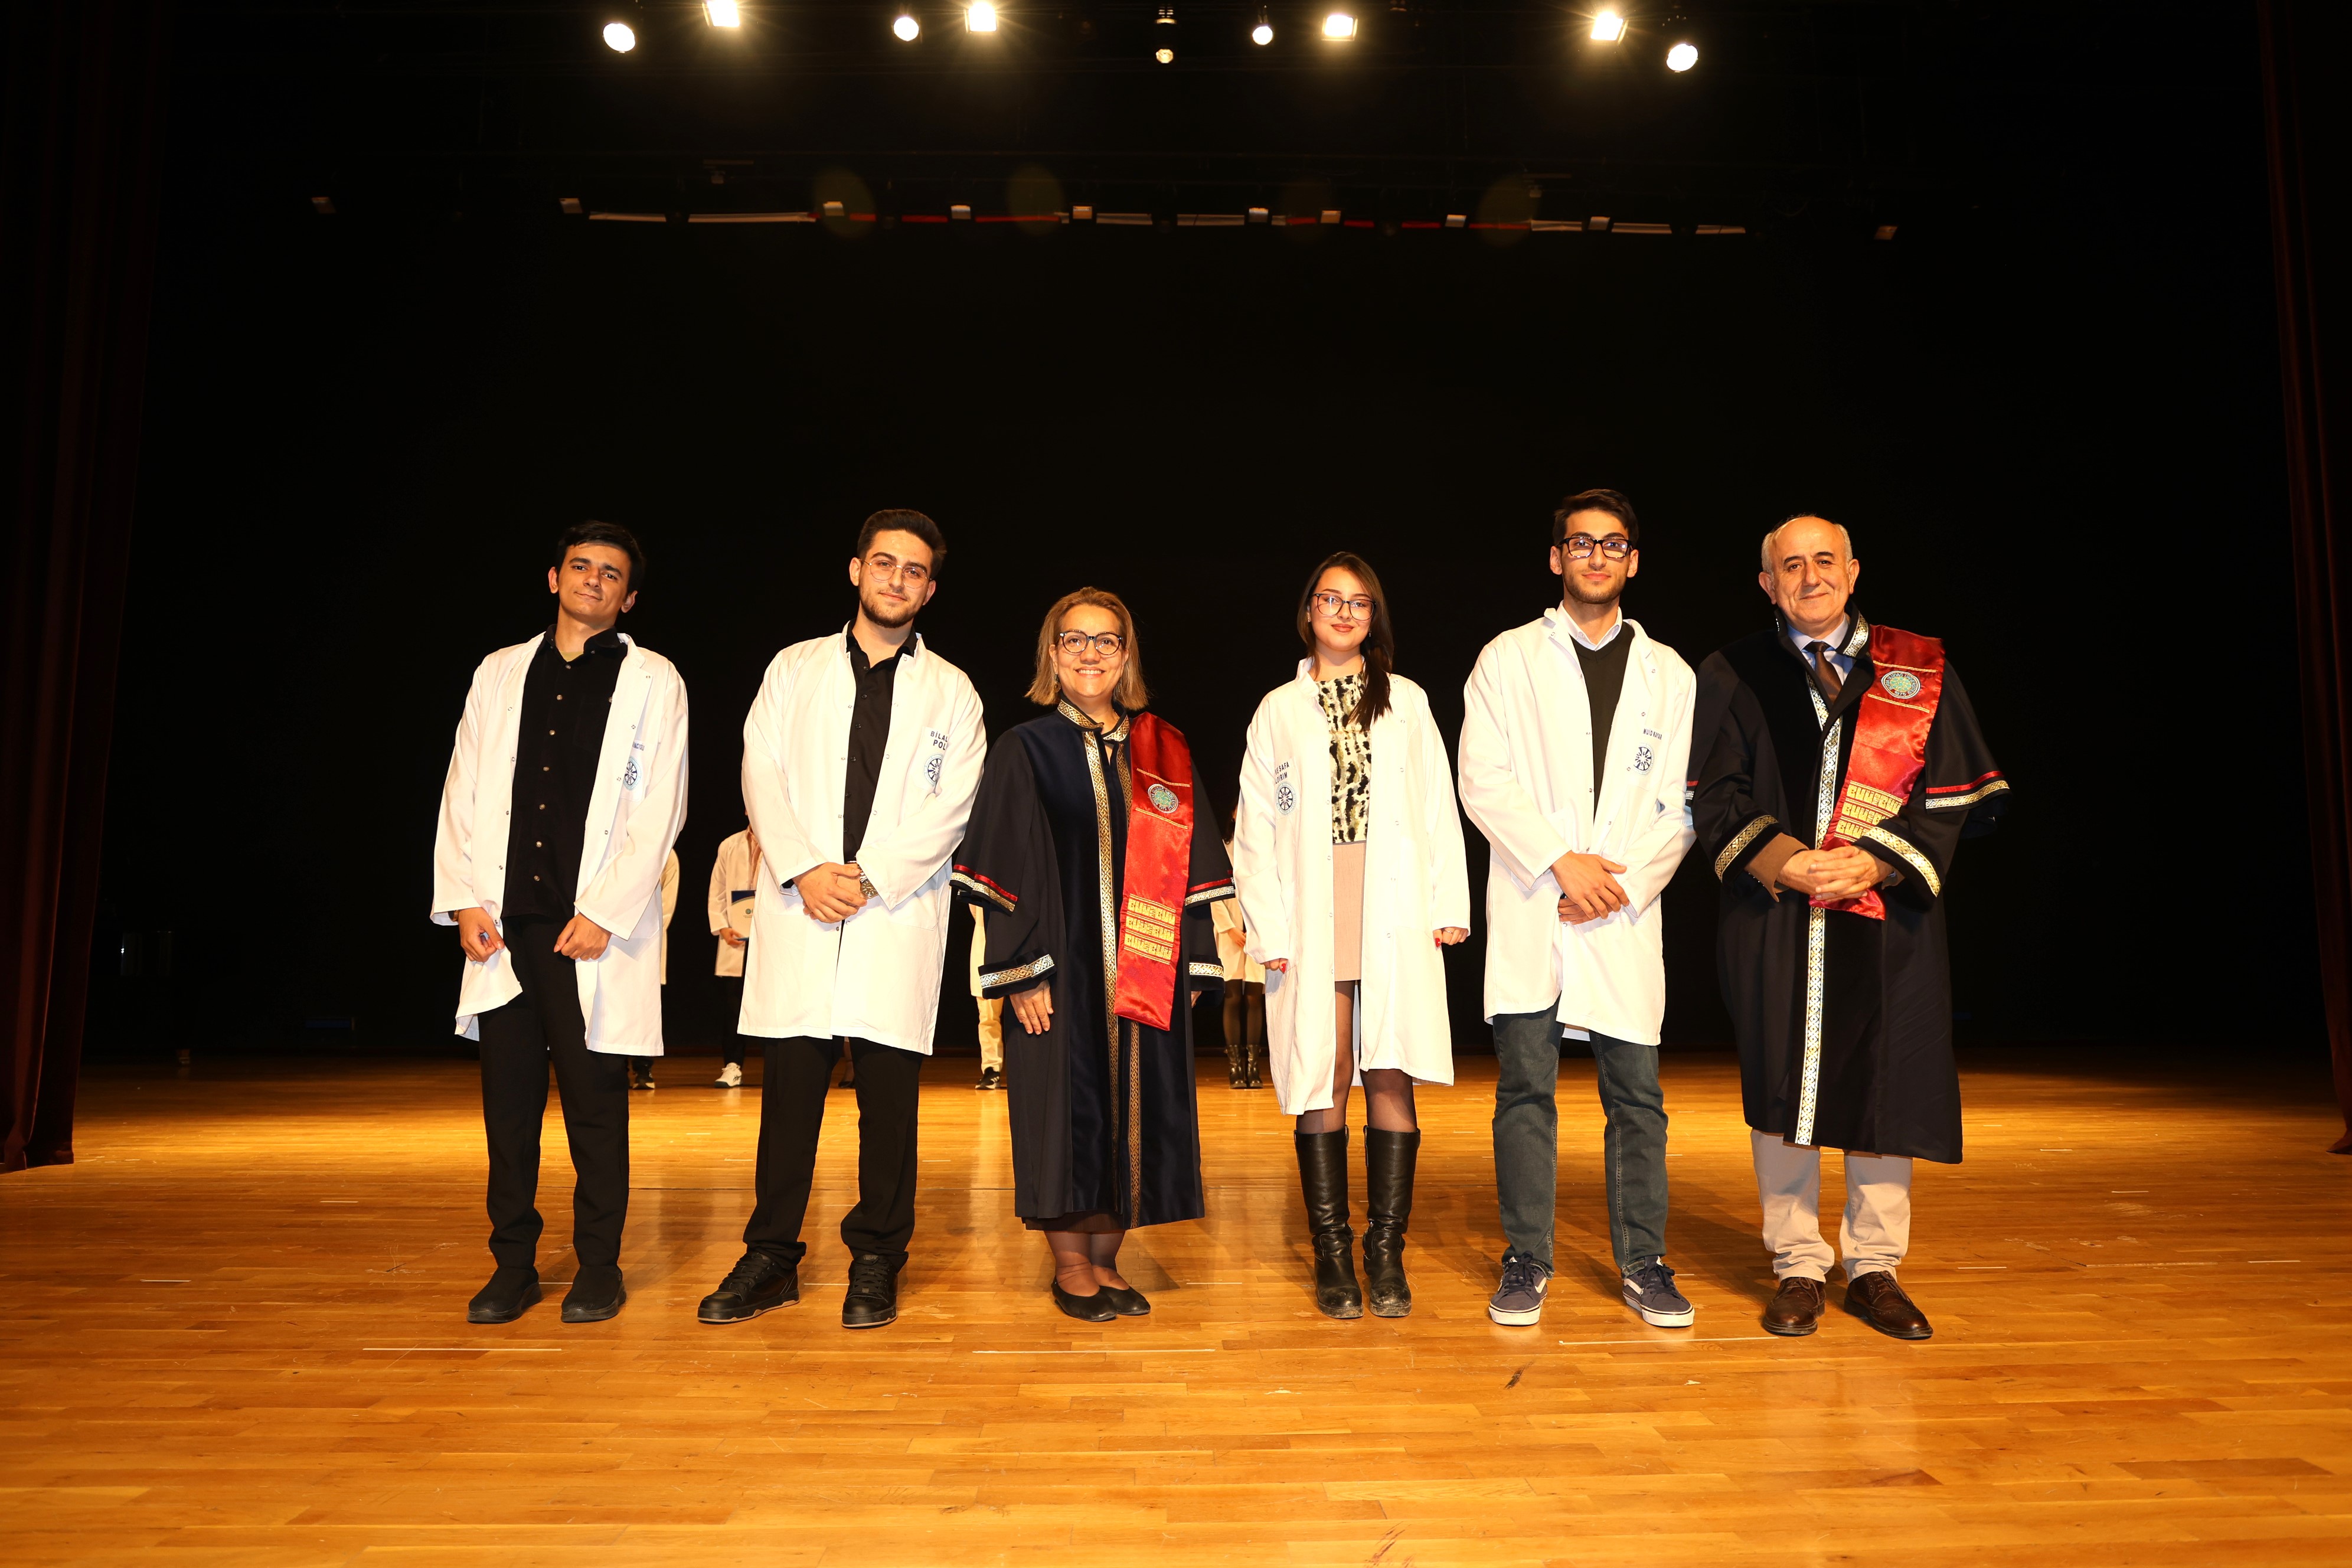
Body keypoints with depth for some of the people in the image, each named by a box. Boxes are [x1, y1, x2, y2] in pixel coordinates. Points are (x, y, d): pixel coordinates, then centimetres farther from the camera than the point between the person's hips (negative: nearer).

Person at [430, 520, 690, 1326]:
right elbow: (461, 794, 13)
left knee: (595, 1106, 1)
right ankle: (513, 1265, 20)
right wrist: (463, 900, 2)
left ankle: (598, 1269, 13)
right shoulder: (499, 673, 15)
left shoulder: (652, 680, 4)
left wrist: (604, 914, -11)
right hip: (504, 926, 4)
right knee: (508, 1101, 7)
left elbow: (659, 812, -4)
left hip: (595, 930, -3)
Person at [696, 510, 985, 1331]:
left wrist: (871, 879, -10)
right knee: (790, 1085, 3)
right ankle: (771, 1256, 15)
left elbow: (951, 808, 1)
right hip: (799, 909, 1)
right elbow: (762, 775, 5)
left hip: (898, 914, -1)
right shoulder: (795, 668, 14)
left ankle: (876, 1261, 14)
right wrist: (803, 872, -9)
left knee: (888, 1093, 2)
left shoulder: (951, 691, 10)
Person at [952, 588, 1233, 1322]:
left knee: (1133, 1108, 6)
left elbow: (1189, 864, 9)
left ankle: (1105, 1259, 21)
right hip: (1061, 966, -3)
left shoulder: (1163, 752, 10)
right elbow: (1008, 871, -4)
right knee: (1068, 1106, 1)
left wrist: (1191, 965, 3)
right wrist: (1023, 971, -12)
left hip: (1145, 975, 3)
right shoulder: (1025, 751, 2)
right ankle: (1070, 1264, 17)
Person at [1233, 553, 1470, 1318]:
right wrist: (1268, 928, -3)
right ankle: (1333, 1256, 7)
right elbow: (1256, 829, 7)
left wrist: (1449, 903, 0)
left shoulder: (1407, 702, 15)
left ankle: (1386, 1254, 7)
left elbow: (1439, 808, 10)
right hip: (1313, 917, 0)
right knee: (1324, 1081, -2)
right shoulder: (1279, 709, 12)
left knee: (1391, 1077, -2)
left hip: (1396, 916, 1)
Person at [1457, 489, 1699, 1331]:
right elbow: (1483, 782, -2)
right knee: (1526, 1088, 1)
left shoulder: (1670, 674, 13)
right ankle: (1526, 1261, 12)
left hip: (1626, 913, 2)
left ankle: (1643, 1263, 17)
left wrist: (1623, 886, -6)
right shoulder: (1507, 659, 7)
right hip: (1530, 910, -1)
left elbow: (1681, 806, 8)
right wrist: (1561, 863, -11)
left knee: (1636, 1094, 4)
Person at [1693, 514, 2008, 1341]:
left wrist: (1877, 861, -12)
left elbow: (1953, 793, 2)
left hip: (1885, 910, 1)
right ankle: (1799, 1268, 16)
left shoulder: (1920, 669, 8)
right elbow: (1716, 795, 1)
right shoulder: (1732, 674, 6)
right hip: (1773, 916, 0)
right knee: (1780, 1085, 3)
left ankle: (1875, 1269, 19)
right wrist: (1780, 860, -14)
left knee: (1883, 1084, 4)